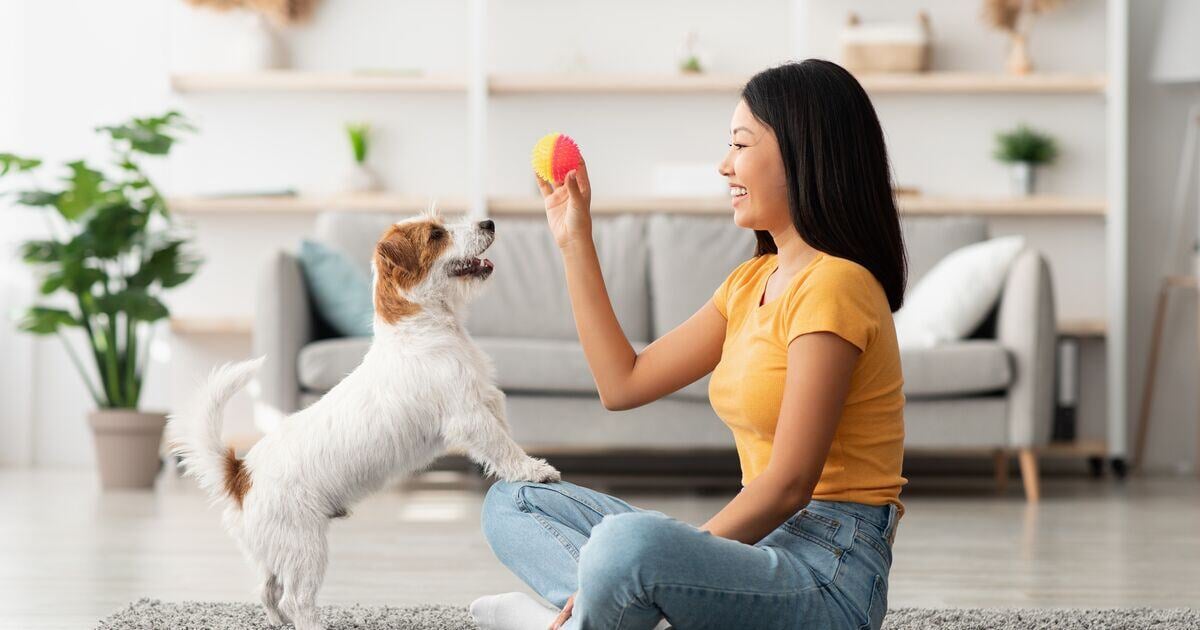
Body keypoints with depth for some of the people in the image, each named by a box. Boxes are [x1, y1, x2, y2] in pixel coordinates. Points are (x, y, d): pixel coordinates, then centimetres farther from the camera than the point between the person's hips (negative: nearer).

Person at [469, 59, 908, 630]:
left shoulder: (834, 284, -13)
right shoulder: (752, 282, 17)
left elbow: (788, 485, -18)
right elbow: (623, 383, 17)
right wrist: (574, 240, 19)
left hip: (827, 572, -10)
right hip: (764, 542, 10)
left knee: (627, 544, -40)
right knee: (512, 502, 11)